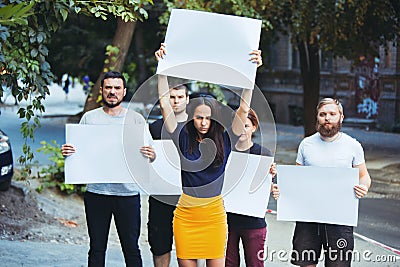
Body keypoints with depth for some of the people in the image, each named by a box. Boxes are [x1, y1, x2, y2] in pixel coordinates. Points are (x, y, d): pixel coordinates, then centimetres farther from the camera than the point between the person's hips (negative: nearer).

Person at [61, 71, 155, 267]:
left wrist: (150, 155, -19)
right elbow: (78, 152, 11)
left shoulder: (136, 119, 6)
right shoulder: (89, 118, 8)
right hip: (96, 192, 1)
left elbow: (150, 154, 5)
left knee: (131, 248, 2)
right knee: (96, 248, 8)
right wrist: (67, 152, -12)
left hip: (128, 193, -1)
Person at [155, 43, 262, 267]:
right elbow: (165, 104, -1)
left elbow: (243, 109, -4)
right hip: (185, 215, 0)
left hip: (214, 215, 0)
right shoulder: (184, 139, 1)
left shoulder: (224, 141, 1)